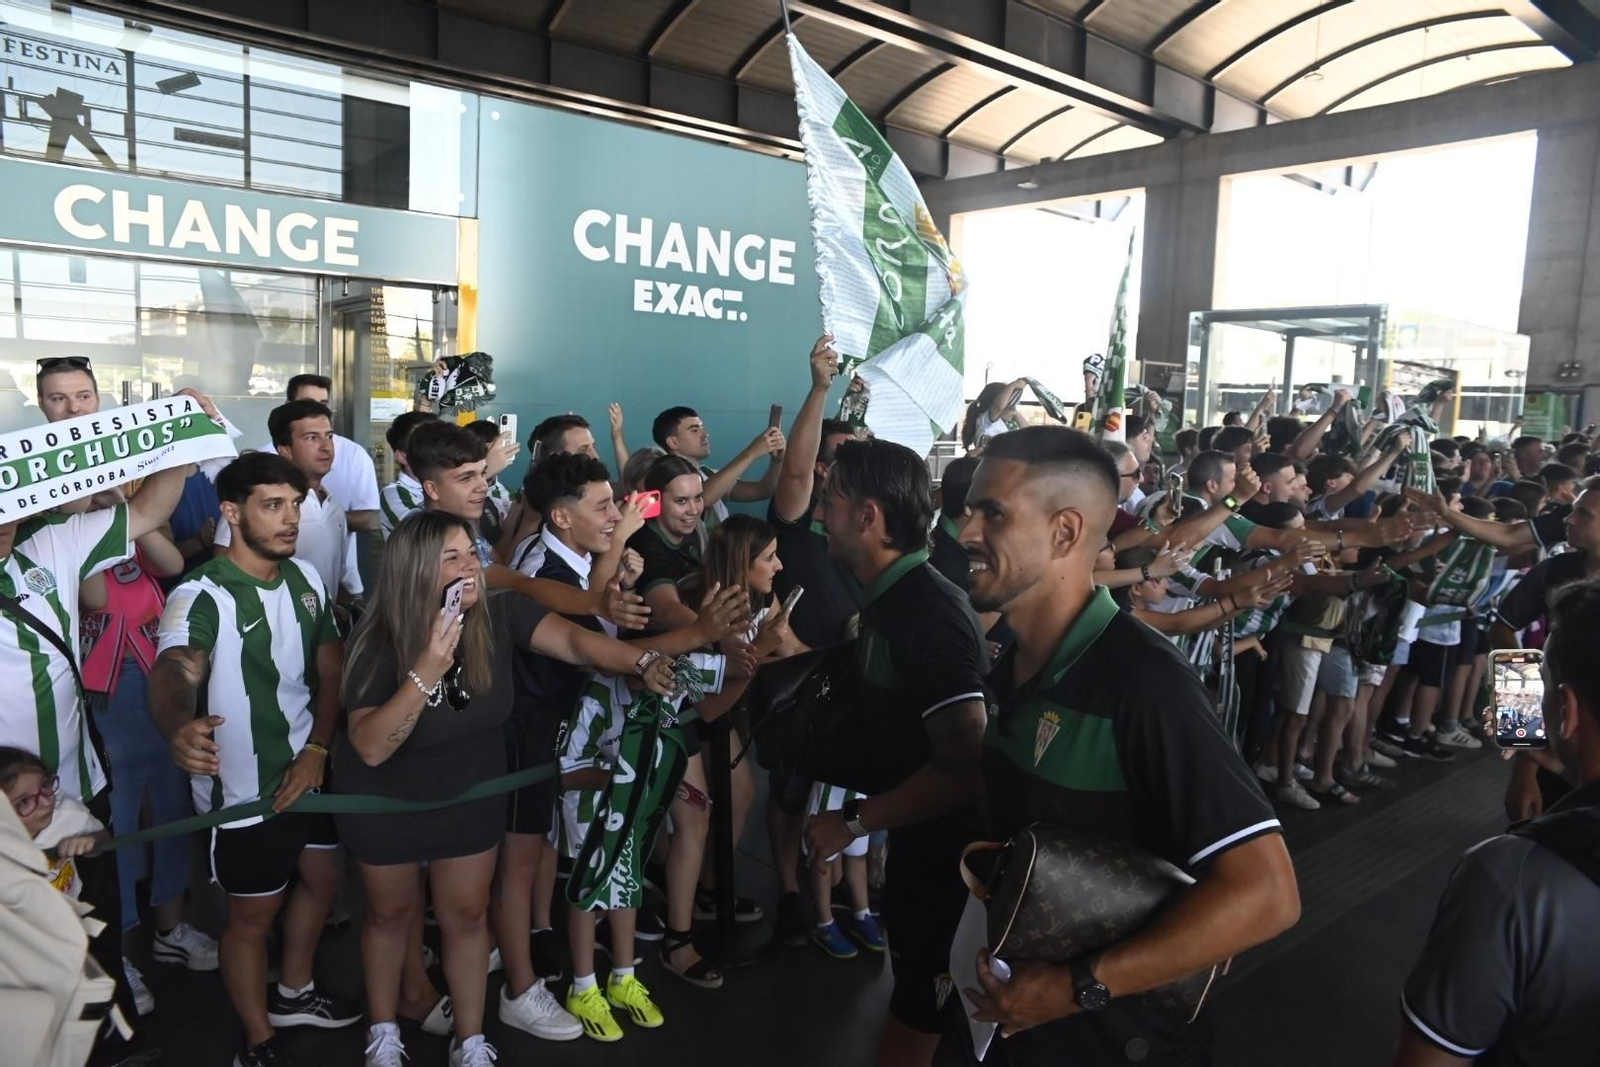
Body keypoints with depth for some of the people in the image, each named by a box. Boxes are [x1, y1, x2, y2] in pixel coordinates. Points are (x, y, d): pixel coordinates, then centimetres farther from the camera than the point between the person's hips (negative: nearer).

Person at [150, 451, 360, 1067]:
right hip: (244, 785, -6)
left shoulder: (306, 578, -1)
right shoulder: (202, 596, -22)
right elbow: (172, 674, -40)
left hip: (307, 767, 7)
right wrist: (179, 726, -62)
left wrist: (316, 750, -9)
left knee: (322, 879, 22)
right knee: (253, 914, 10)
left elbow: (331, 668, 3)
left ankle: (293, 994, 46)